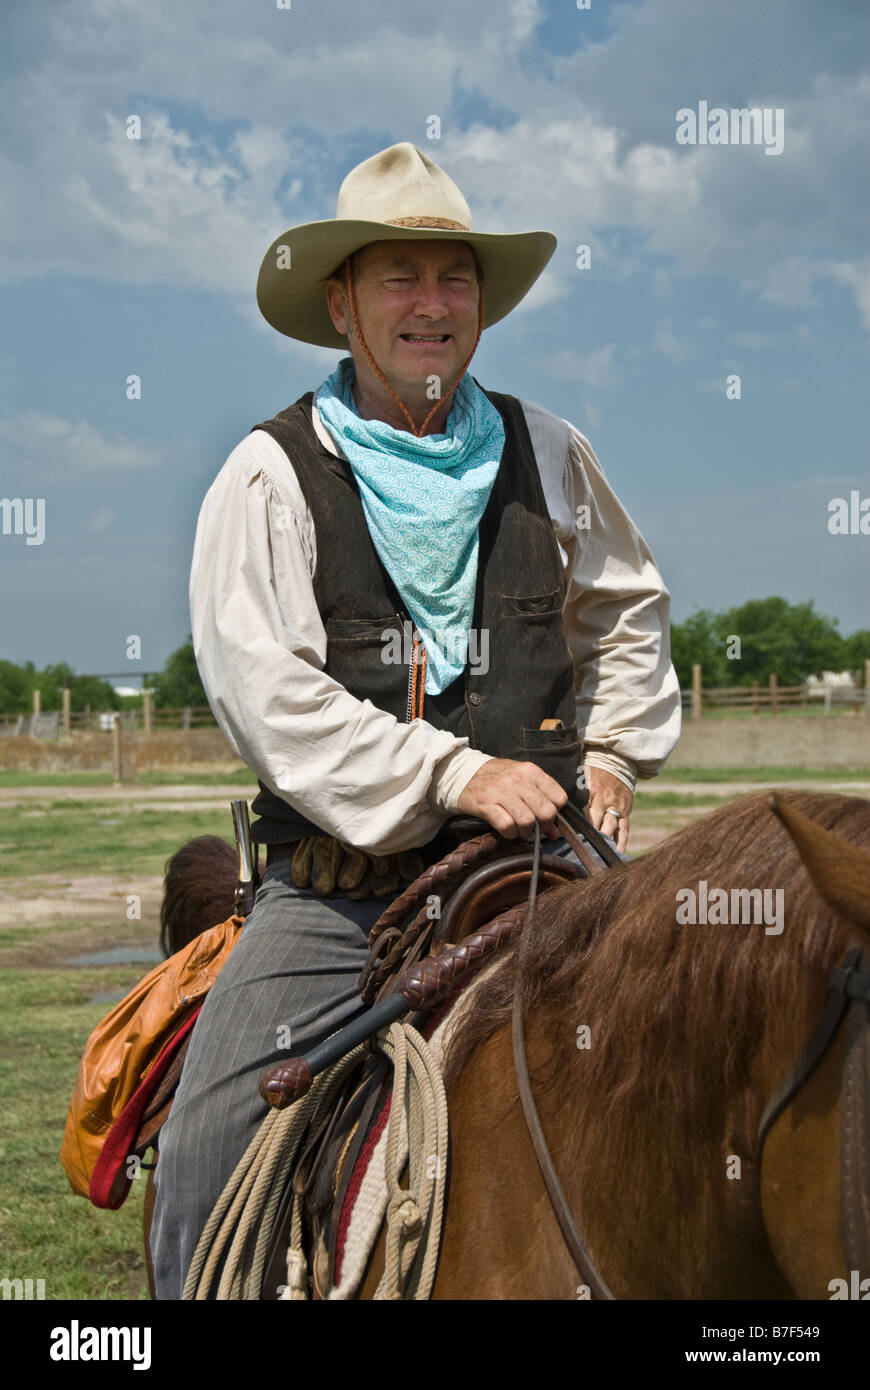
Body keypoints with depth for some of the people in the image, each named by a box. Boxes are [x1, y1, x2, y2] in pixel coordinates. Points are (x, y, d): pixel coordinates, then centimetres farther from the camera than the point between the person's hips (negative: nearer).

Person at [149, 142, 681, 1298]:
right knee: (207, 1150, -12)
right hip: (336, 894, -2)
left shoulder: (549, 457, 9)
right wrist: (456, 772, -20)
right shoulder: (271, 476, -2)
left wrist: (613, 754, 10)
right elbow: (260, 689, -13)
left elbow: (627, 612, 26)